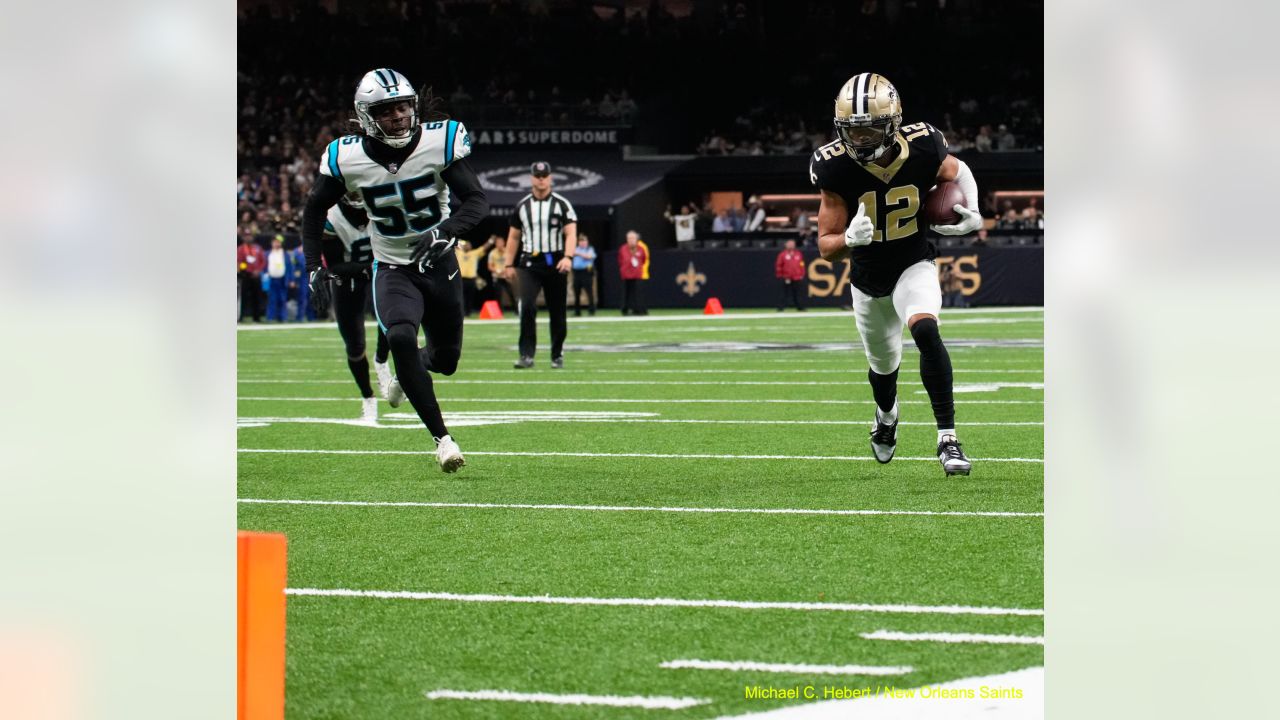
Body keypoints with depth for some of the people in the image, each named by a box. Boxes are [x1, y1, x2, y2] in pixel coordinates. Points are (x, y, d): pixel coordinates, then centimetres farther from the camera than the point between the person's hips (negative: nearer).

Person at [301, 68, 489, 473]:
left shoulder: (440, 143, -18)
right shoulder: (347, 159, -14)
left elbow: (477, 201, -19)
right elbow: (315, 210, 4)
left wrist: (444, 231, -38)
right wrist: (314, 268, -4)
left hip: (439, 264, 1)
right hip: (392, 269, -1)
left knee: (445, 360, 13)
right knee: (401, 339, -29)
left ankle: (405, 374, 51)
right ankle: (442, 438, -21)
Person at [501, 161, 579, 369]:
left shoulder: (562, 204, -1)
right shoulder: (522, 205, 8)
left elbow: (571, 233, -10)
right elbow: (514, 236, 16)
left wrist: (568, 257, -26)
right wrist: (509, 265, 12)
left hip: (555, 263, -1)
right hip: (530, 264, 1)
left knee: (557, 312, 5)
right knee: (527, 306, -17)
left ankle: (557, 356, 19)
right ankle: (526, 355, -16)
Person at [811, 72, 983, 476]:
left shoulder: (922, 150, -22)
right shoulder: (836, 169, -24)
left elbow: (957, 171, 4)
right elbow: (826, 247, -18)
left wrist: (973, 213, -14)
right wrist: (850, 239, -41)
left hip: (915, 266, -1)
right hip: (868, 278, 1)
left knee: (925, 331, -30)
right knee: (884, 363, 20)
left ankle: (948, 439, -26)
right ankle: (887, 414, 57)